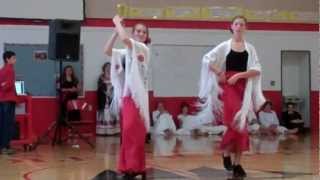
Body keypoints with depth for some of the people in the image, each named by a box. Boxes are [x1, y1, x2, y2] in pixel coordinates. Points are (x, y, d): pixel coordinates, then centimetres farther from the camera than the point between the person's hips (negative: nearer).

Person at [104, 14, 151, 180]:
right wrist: (115, 30, 3)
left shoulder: (143, 49, -3)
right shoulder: (127, 52, 18)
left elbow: (124, 39, -19)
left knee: (132, 131, -18)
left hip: (137, 95, -7)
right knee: (128, 132, 8)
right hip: (126, 94, 7)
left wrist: (118, 22, -5)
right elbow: (107, 50, 9)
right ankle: (131, 166, 14)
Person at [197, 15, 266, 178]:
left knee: (242, 123, 2)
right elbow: (207, 59, 4)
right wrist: (219, 73, -5)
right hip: (227, 85, -2)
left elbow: (257, 70, -2)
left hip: (243, 87, 2)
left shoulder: (250, 48, 7)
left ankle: (237, 164, 10)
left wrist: (239, 75, -13)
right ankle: (226, 153, 4)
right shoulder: (225, 46, 4)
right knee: (235, 121, -19)